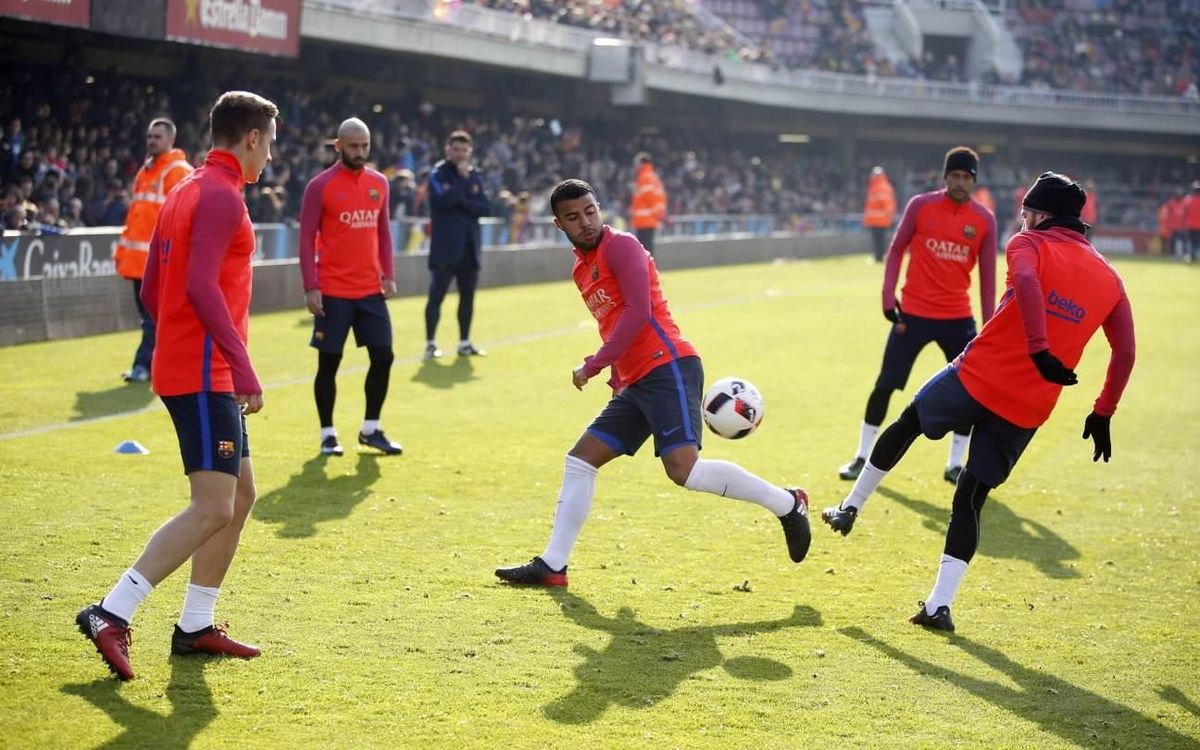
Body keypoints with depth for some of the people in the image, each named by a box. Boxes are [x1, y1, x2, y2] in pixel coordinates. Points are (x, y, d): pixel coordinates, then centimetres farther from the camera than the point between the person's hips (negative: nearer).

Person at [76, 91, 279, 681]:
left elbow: (151, 290, 20)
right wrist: (243, 366, -24)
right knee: (213, 508, -13)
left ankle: (195, 626, 18)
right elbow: (201, 286, -23)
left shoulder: (185, 191, 18)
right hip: (205, 375, -10)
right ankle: (111, 614, -16)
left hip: (182, 366, 10)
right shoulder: (221, 195, -12)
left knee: (241, 495, 15)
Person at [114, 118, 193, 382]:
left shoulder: (179, 171, -6)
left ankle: (144, 365, -8)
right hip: (139, 257, 8)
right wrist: (123, 249, 20)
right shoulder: (145, 171, 20)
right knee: (148, 313, 11)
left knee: (154, 316, -8)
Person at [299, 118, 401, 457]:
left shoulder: (379, 183, 8)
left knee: (383, 357, 3)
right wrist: (310, 287, -12)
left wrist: (389, 274, 5)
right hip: (332, 291, -5)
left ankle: (371, 429, 16)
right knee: (329, 362, 2)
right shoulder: (320, 186, -7)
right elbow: (307, 238, -7)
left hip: (370, 289, 5)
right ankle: (328, 434, 12)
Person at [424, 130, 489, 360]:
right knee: (437, 295, -6)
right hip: (445, 246, -6)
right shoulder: (438, 174, -4)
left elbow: (485, 207, 2)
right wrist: (461, 177, -15)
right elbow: (445, 200, -21)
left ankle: (464, 343, 17)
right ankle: (430, 343, -1)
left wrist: (463, 203, -12)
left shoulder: (475, 175, 12)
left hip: (470, 246, 6)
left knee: (467, 295, 9)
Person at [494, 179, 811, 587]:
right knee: (580, 460, 7)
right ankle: (551, 566, 12)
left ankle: (787, 505, -7)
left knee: (684, 469, -21)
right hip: (636, 383, 9)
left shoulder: (620, 245, -5)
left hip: (668, 368, -9)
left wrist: (593, 366, -13)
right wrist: (617, 376, 16)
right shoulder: (582, 269, 21)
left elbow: (638, 312, -15)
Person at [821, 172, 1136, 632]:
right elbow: (1125, 353, 9)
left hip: (977, 377, -3)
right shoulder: (1109, 279, 12)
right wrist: (1102, 415, 15)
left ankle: (850, 508, 36)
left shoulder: (1030, 244, -1)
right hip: (1027, 412, 4)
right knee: (969, 501, 12)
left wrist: (1039, 347, -34)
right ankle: (939, 605, 6)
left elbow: (1025, 280, -25)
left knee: (908, 422, 26)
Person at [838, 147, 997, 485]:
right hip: (913, 312, -2)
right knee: (885, 384, 0)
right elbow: (896, 250, 4)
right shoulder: (920, 205, -4)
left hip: (958, 317, 2)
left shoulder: (984, 219, -1)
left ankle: (954, 464, 14)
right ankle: (862, 457, 14)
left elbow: (987, 274, 4)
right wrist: (888, 295, -6)